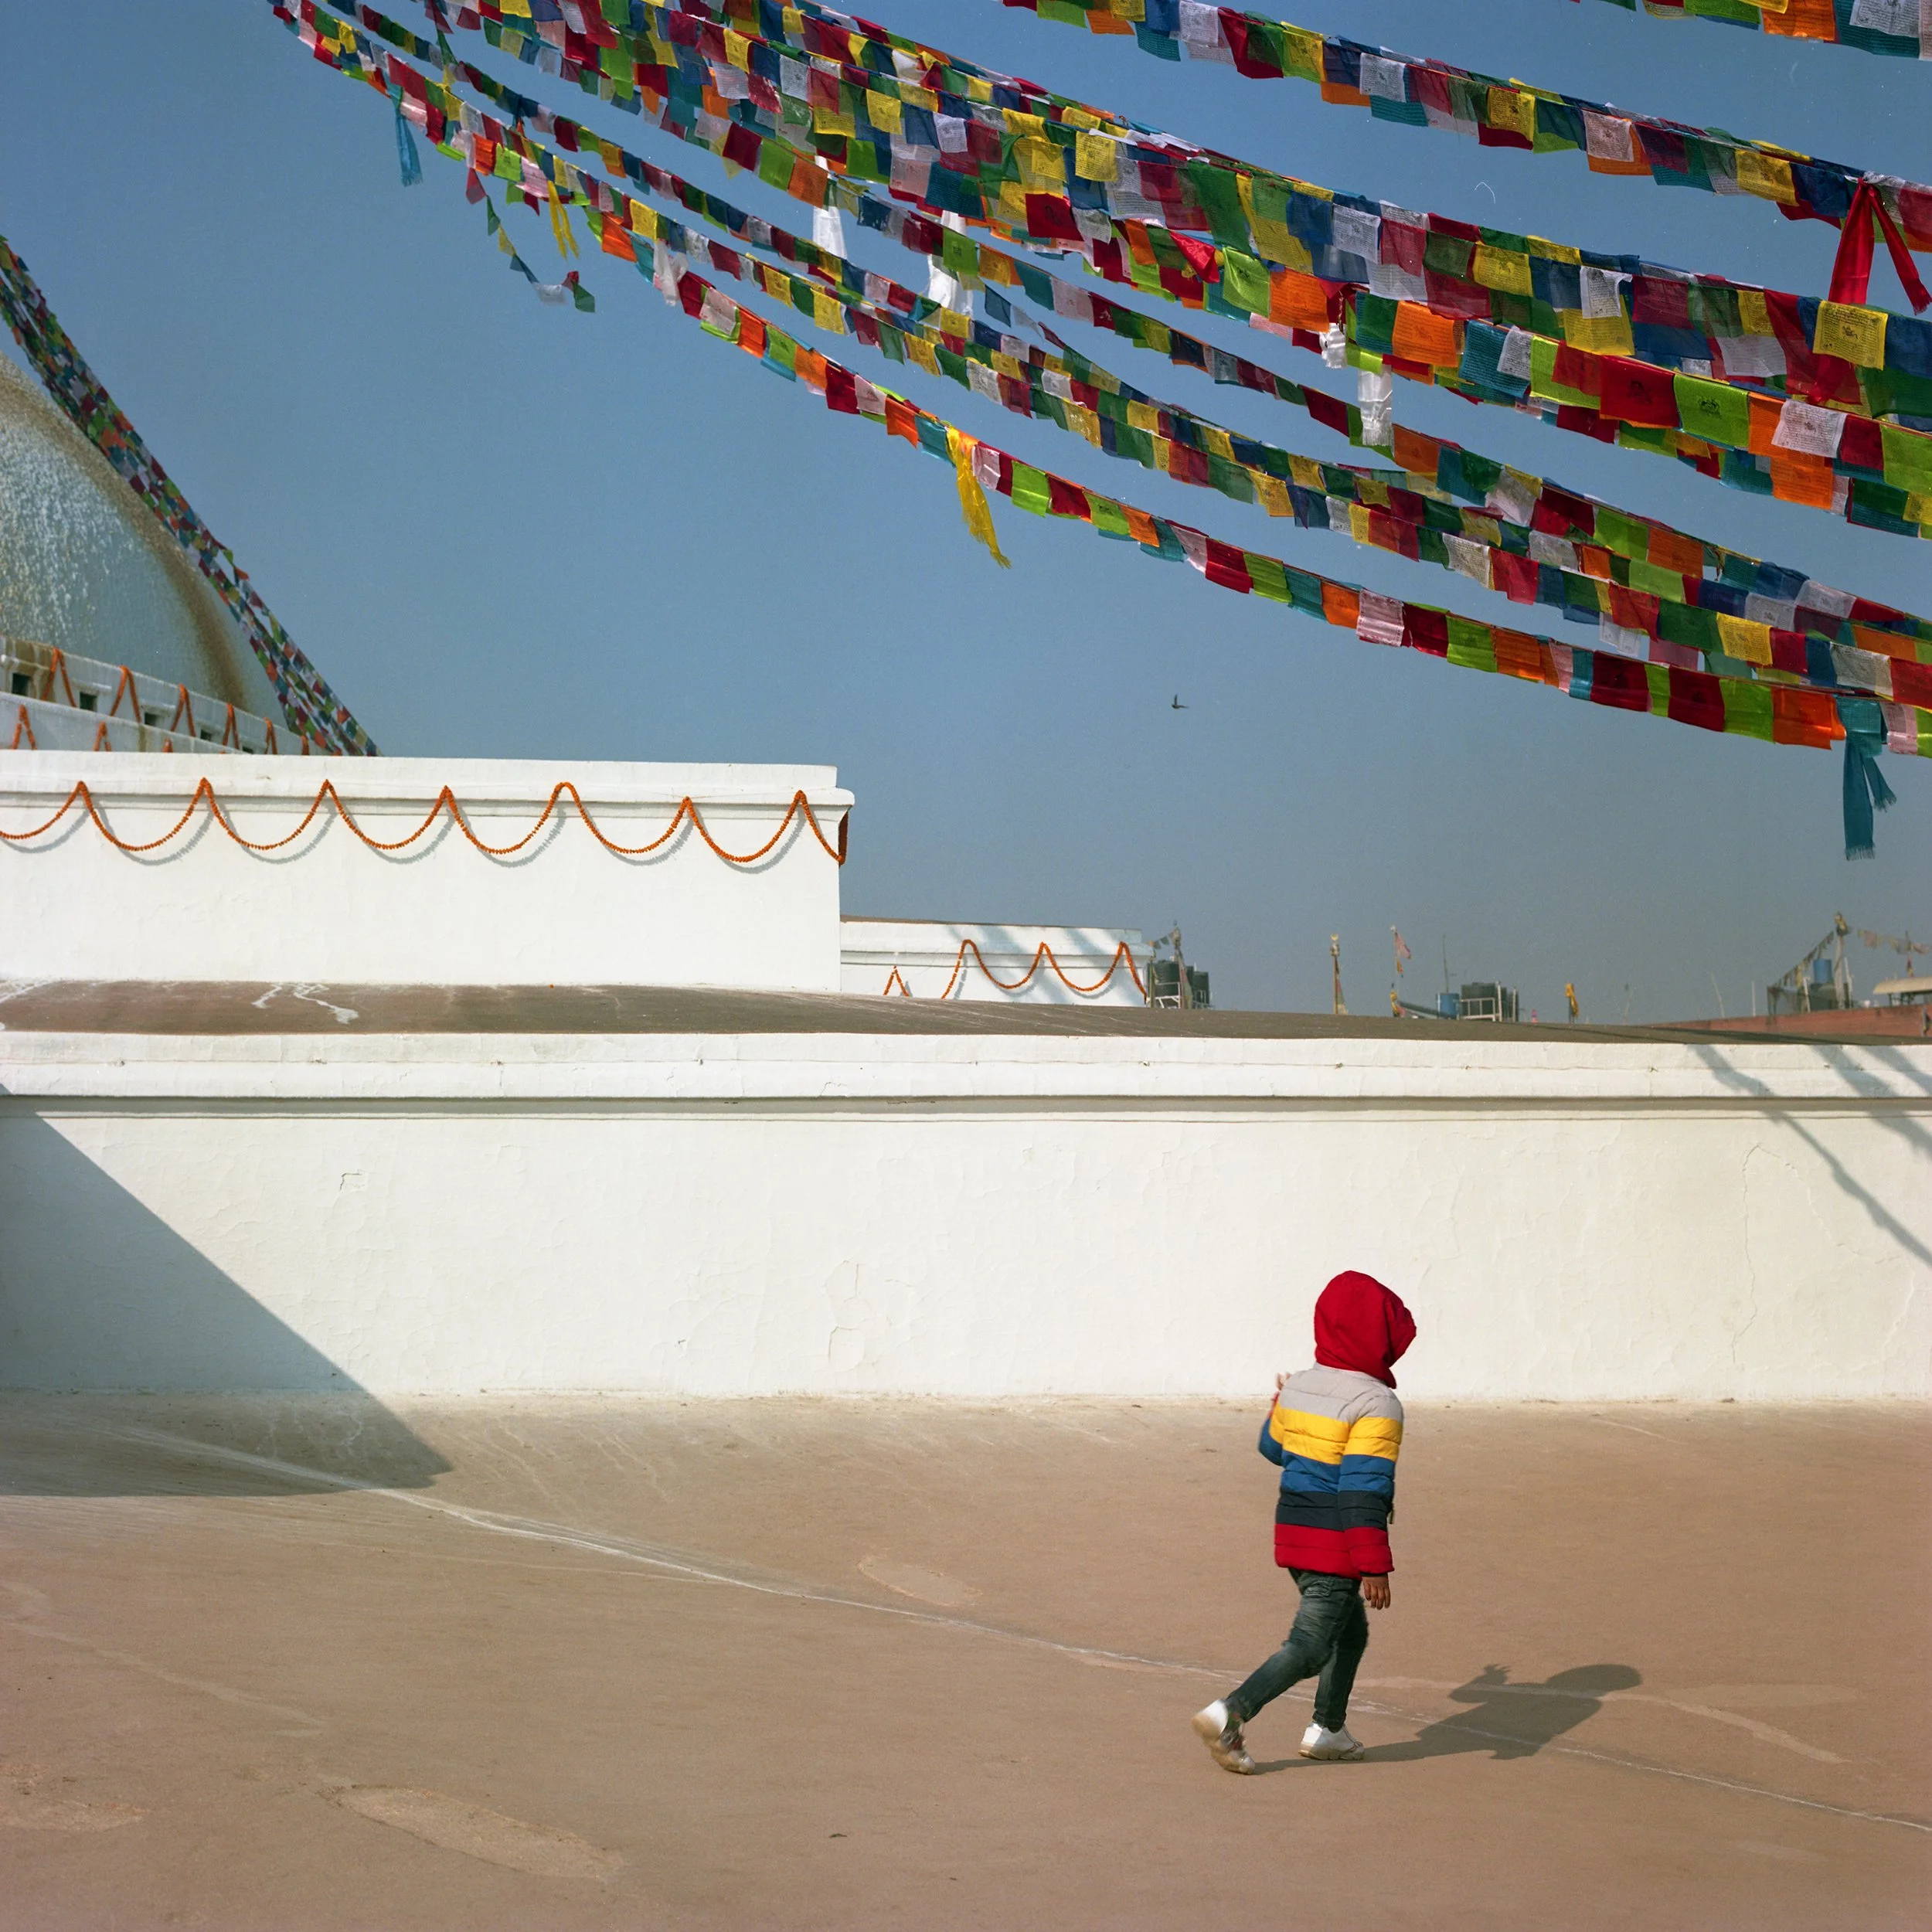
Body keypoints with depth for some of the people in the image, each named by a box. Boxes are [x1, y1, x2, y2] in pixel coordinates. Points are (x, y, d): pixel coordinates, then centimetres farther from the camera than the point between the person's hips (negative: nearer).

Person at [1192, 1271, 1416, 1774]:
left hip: (1292, 1531, 8)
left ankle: (1328, 1731, 28)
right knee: (1311, 1643, -6)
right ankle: (1229, 1713, -20)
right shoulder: (1376, 1405, -16)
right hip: (1336, 1544, -8)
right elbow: (1364, 1492, -21)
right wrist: (1374, 1567, -20)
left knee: (1350, 1630, 24)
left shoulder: (1298, 1387, 6)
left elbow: (1272, 1448, 23)